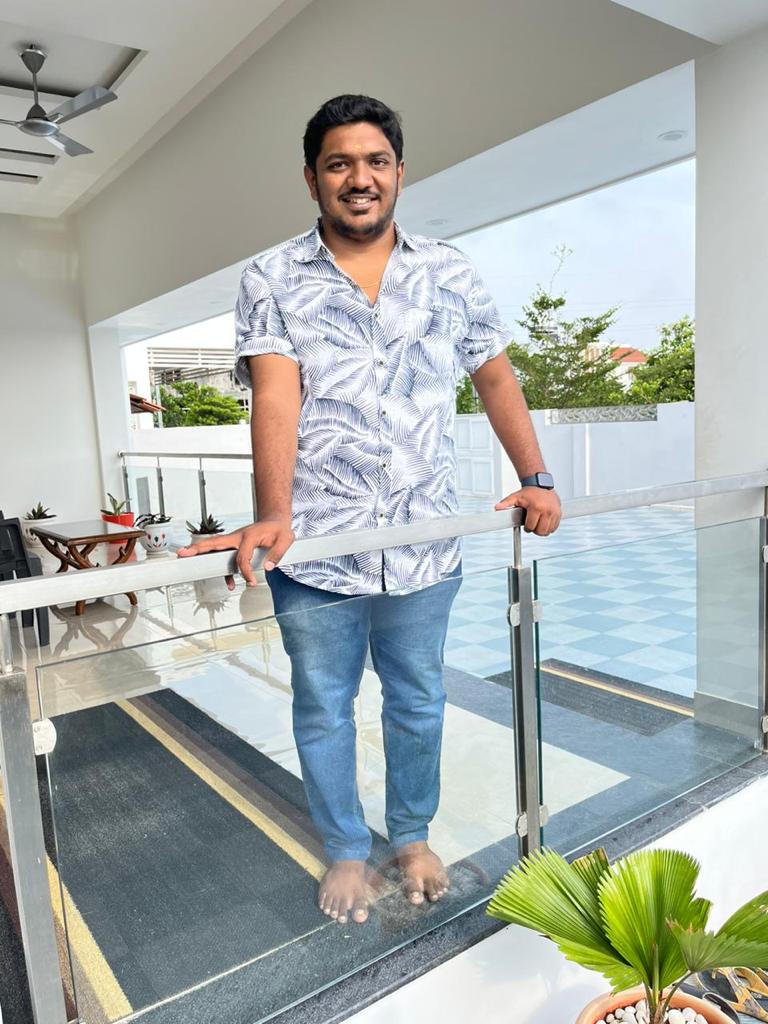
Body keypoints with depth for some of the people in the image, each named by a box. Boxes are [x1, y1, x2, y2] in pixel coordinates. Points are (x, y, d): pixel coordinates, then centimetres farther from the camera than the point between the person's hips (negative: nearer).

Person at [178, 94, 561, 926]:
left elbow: (495, 378, 12)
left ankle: (412, 835, 45)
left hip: (423, 543, 2)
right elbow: (274, 396, -14)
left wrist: (535, 478, 6)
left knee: (418, 703, 19)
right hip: (314, 548, -1)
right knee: (324, 711, 15)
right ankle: (346, 850, 41)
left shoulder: (449, 273, 6)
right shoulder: (272, 279, -1)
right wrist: (274, 515, -27)